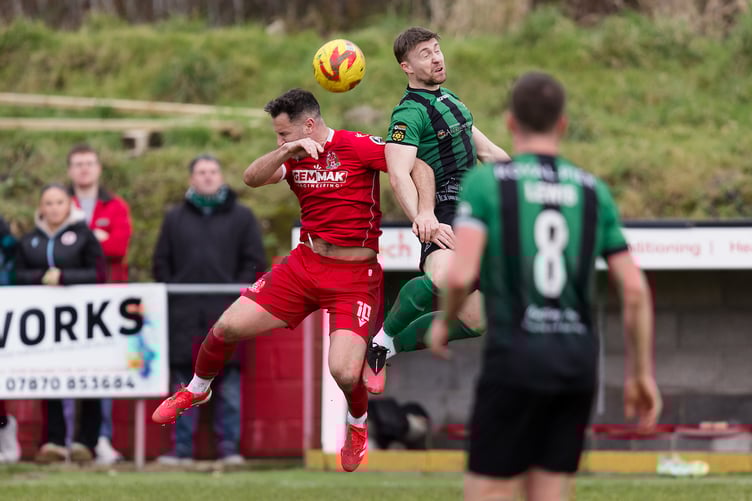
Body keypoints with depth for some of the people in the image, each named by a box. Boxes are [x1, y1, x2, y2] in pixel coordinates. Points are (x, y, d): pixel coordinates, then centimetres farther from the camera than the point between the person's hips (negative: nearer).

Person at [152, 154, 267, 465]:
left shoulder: (240, 217, 10)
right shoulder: (175, 218, 15)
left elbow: (254, 262, 7)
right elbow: (161, 263, 14)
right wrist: (172, 295, 1)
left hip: (226, 314, -1)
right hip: (185, 316, 1)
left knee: (230, 386, -3)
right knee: (184, 385, 1)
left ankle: (229, 448, 1)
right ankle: (182, 448, 4)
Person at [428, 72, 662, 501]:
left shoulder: (485, 182, -4)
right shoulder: (592, 191, 9)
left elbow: (461, 274, -17)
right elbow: (636, 290, 4)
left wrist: (444, 322, 5)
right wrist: (642, 373, 14)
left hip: (515, 356, -4)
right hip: (578, 360, 4)